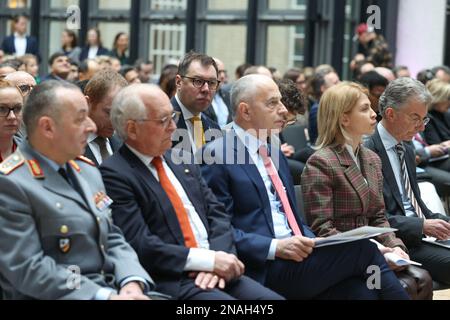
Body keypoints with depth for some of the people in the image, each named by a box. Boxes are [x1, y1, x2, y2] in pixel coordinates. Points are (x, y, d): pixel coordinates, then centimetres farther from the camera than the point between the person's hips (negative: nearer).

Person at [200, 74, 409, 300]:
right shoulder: (217, 155, -5)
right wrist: (274, 247, -20)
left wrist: (312, 244, 4)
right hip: (262, 271, -7)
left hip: (294, 258, 7)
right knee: (362, 248, -20)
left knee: (359, 290, -21)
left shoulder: (274, 152, 22)